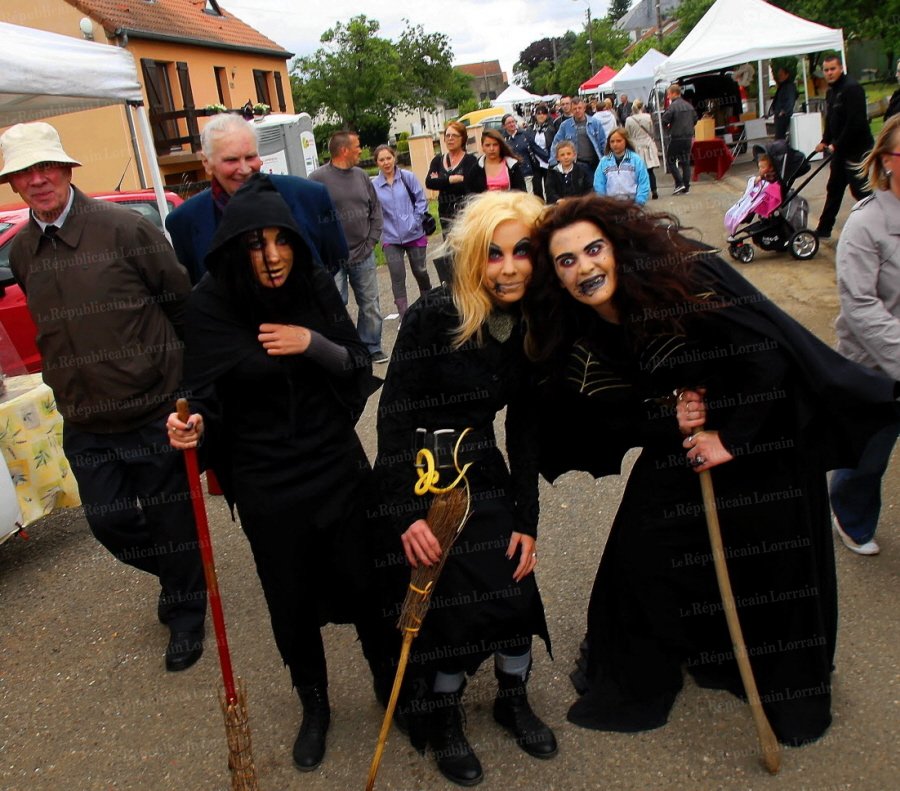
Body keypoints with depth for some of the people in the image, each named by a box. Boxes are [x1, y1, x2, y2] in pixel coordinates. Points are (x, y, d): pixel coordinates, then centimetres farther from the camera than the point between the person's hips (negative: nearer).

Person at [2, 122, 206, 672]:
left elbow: (182, 301, -6)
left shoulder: (124, 228, -12)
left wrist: (185, 372, 1)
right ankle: (183, 579, 40)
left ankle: (186, 615, 32)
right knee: (110, 522, 11)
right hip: (85, 425, 5)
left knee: (171, 520, 7)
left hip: (154, 412, -5)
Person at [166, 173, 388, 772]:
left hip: (338, 465, 2)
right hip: (267, 485, -1)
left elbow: (360, 366, -2)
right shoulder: (211, 306, -12)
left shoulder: (315, 285, -5)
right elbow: (206, 394, -7)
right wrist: (193, 425, -29)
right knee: (292, 599, 12)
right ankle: (314, 706, 39)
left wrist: (314, 343, -20)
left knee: (365, 583, 8)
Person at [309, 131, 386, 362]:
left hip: (364, 256, 5)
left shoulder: (361, 176, 8)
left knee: (370, 304, 11)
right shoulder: (318, 178, -9)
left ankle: (371, 348, 24)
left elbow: (376, 211, 13)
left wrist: (371, 242, 4)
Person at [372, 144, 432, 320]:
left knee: (420, 271, 13)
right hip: (391, 238, 0)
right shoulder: (374, 185, -5)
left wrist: (416, 221, -7)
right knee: (397, 277, -4)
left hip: (414, 234, 0)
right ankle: (404, 316, 3)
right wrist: (378, 230, -7)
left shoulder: (408, 178, -4)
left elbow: (421, 200, -1)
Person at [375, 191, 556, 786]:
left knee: (517, 589, 1)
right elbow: (393, 416, -18)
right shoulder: (435, 316, -22)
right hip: (420, 475, -4)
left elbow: (524, 430, 0)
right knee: (453, 601, -5)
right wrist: (407, 513, -21)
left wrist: (527, 522, -2)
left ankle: (514, 699, 32)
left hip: (482, 470, 5)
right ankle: (443, 717, 25)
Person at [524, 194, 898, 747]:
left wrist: (732, 439, -23)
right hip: (679, 453, 4)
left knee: (777, 566, 8)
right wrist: (667, 422, -22)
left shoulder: (684, 275, -27)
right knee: (641, 555, 3)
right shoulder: (581, 346, -12)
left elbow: (771, 355, -25)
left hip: (765, 440, -4)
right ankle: (633, 681, 30)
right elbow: (615, 418, -3)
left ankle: (793, 685, 38)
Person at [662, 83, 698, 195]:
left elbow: (664, 121, -16)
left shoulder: (672, 106, -13)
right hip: (688, 137, 7)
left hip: (676, 138, -7)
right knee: (686, 162, 10)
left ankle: (679, 183, -7)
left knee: (670, 161, 5)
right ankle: (686, 188, 9)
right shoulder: (689, 105, 10)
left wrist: (669, 128, 4)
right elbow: (695, 120, 17)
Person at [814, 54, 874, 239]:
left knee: (860, 190, -5)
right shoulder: (831, 91, 13)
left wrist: (837, 145, -21)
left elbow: (856, 122, -24)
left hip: (857, 150, -9)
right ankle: (824, 229, 22)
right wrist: (825, 141, 7)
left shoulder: (852, 88, -16)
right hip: (840, 150, 9)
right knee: (834, 189, 14)